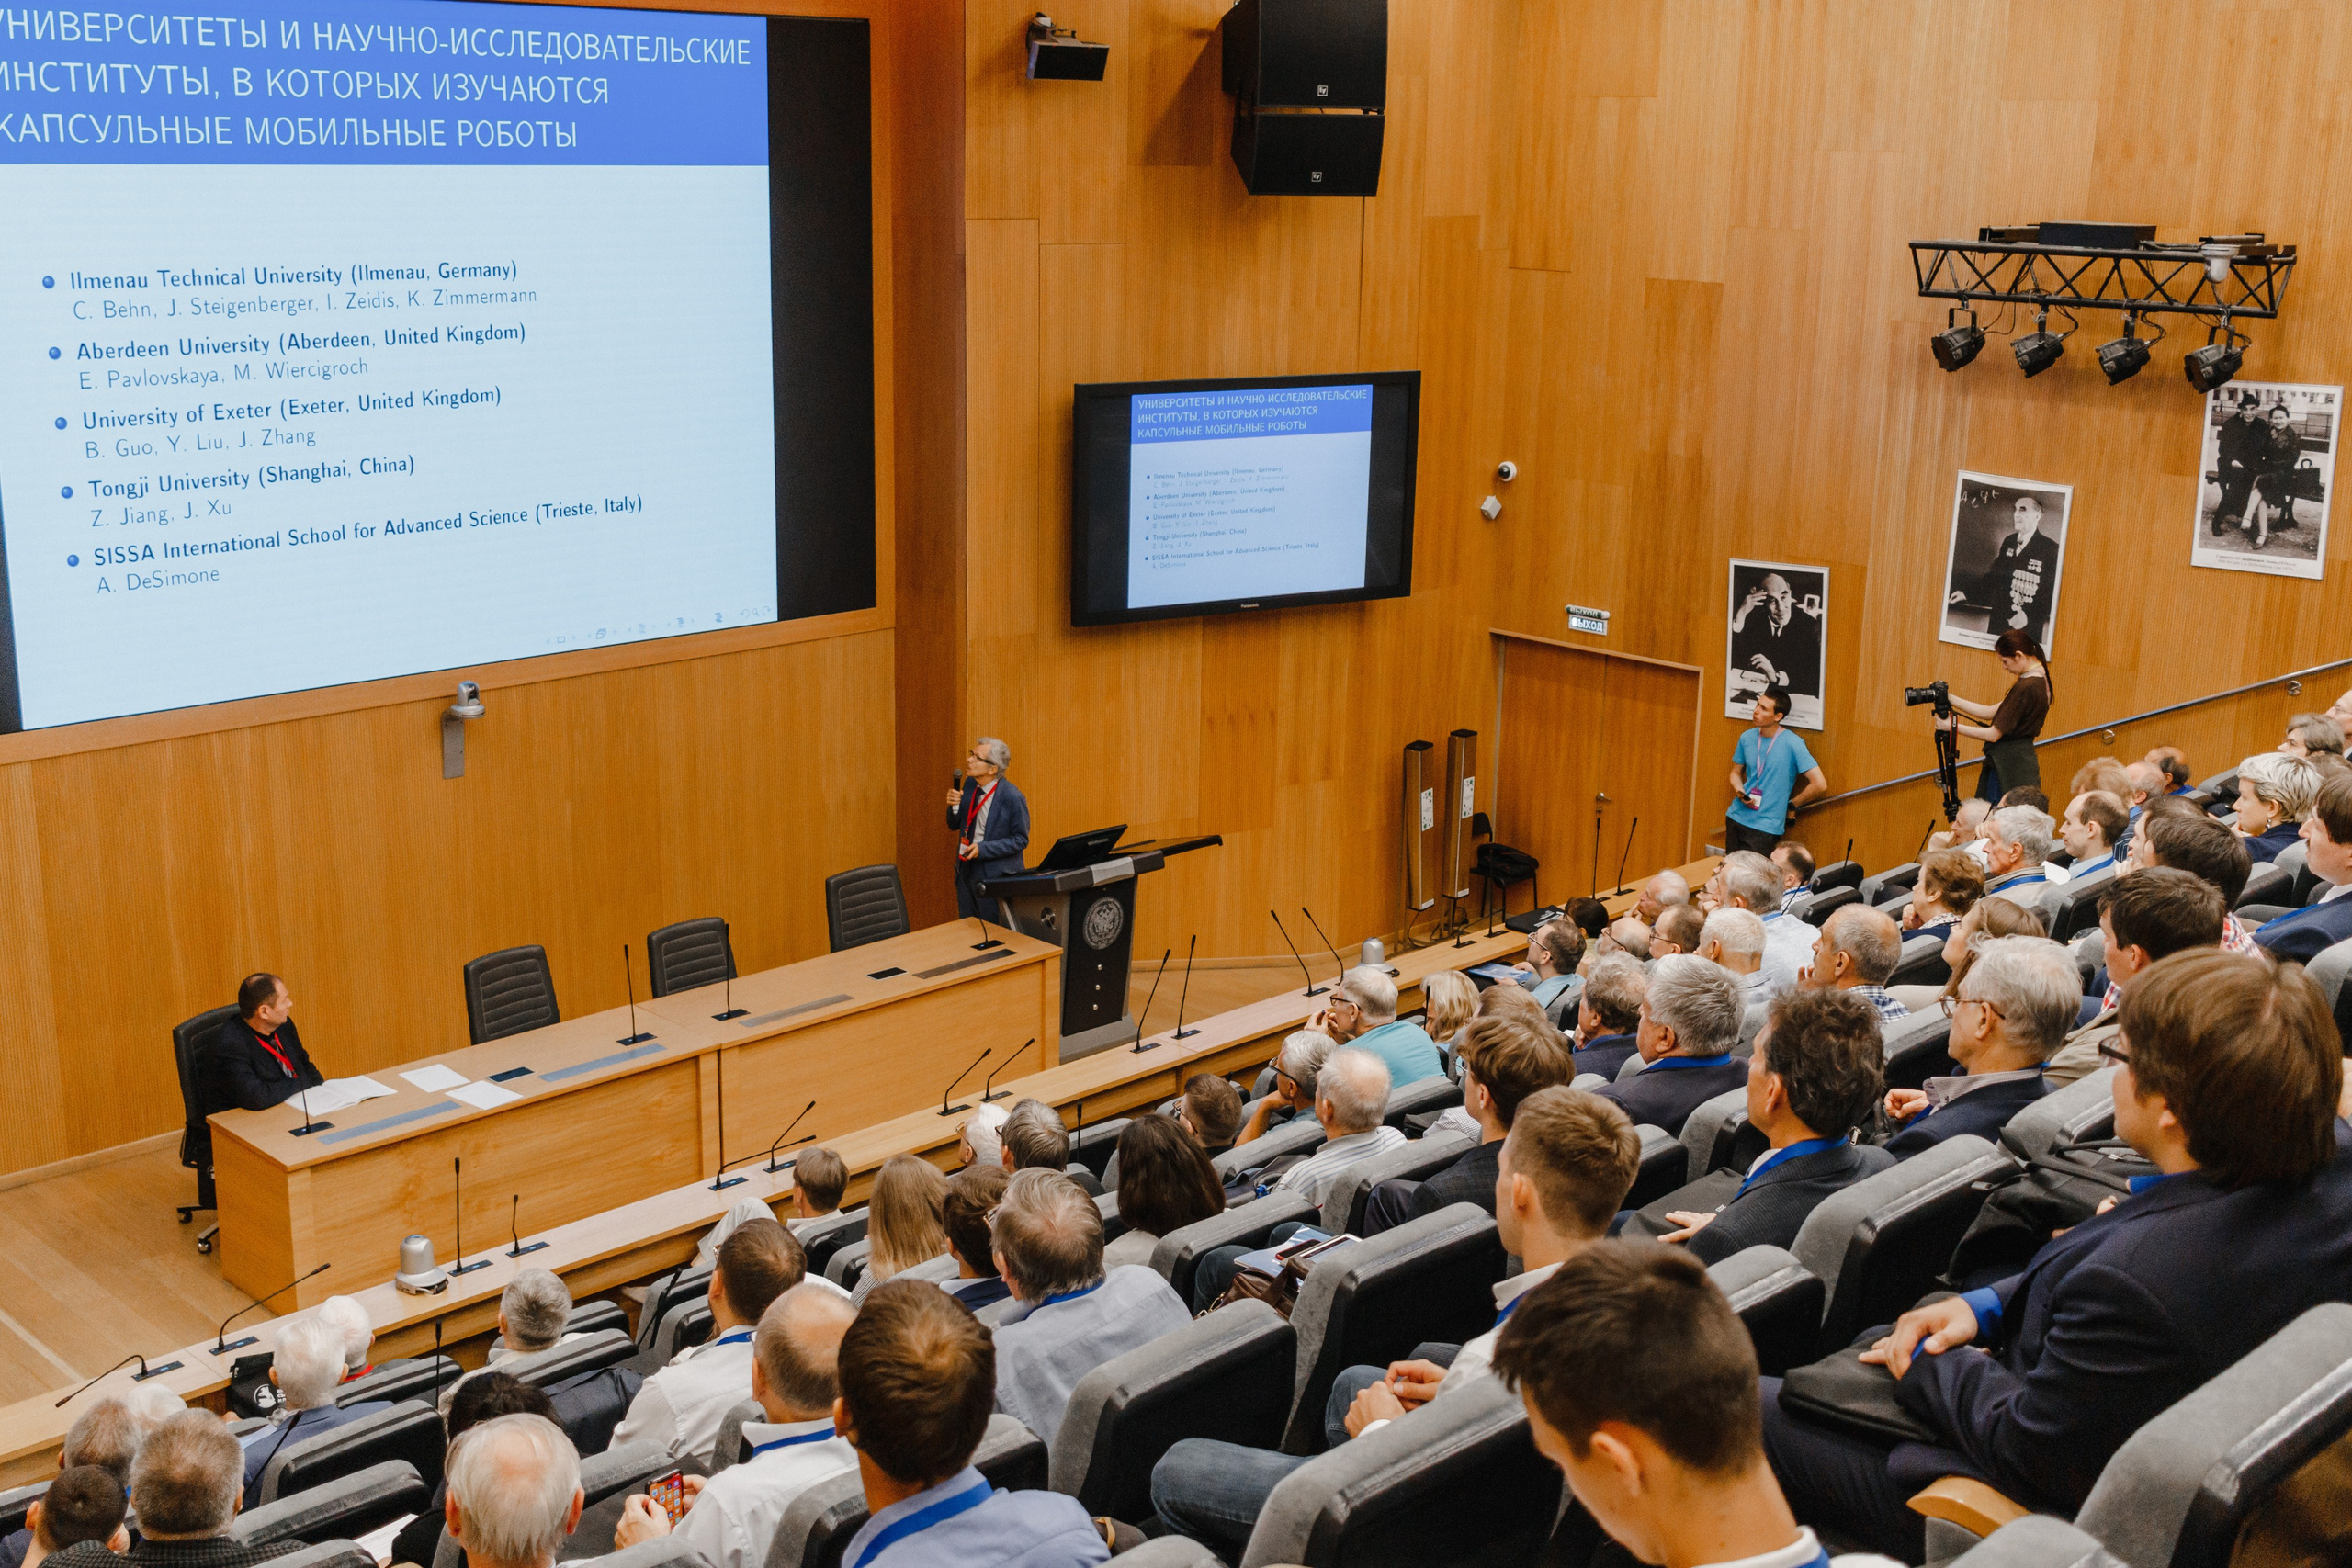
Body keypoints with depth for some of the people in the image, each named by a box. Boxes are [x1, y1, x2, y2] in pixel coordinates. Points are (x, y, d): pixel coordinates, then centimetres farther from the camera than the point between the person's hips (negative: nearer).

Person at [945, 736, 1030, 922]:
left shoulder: (1012, 797, -19)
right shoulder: (970, 784, 1)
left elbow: (1020, 840, -13)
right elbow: (955, 825, 10)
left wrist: (983, 849, -22)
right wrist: (954, 806, -12)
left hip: (997, 877, -6)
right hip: (967, 870, 6)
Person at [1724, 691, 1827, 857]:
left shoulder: (1792, 744, -15)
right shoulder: (1747, 737, 2)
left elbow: (1820, 785, -16)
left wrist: (1792, 806, -4)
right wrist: (1740, 792, -5)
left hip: (1765, 828, -5)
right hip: (1736, 817, 5)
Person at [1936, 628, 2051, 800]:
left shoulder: (2025, 688, -19)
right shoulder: (2039, 682, 12)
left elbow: (1993, 734, -15)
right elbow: (1992, 713, 15)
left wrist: (1953, 726, -6)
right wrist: (1951, 699, 12)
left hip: (2010, 770, -9)